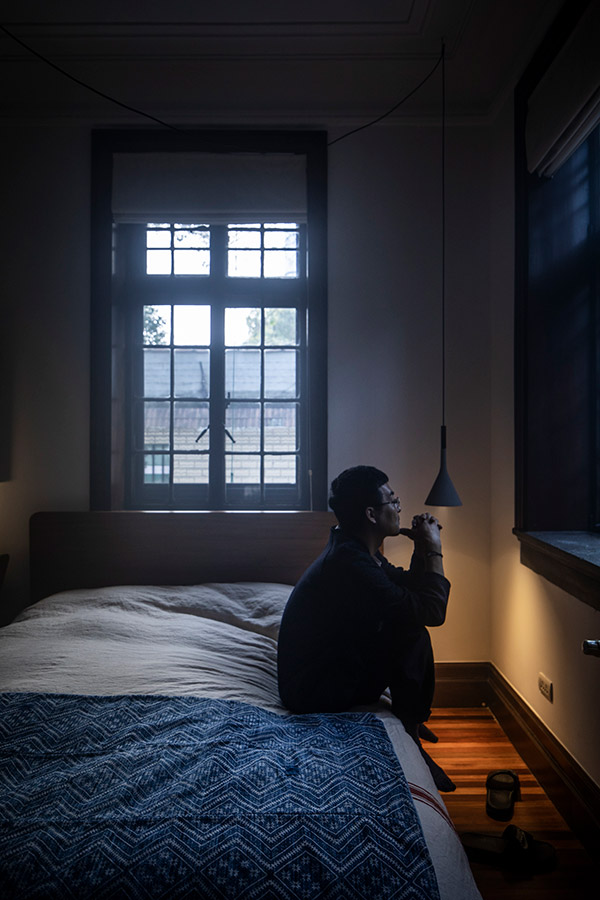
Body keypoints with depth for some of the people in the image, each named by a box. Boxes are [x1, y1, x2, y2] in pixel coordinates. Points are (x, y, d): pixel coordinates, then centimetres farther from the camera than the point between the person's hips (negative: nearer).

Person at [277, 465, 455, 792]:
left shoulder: (355, 549, 4)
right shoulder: (350, 564, -28)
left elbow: (405, 588, 16)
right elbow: (432, 611, -26)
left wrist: (421, 548, 1)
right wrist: (433, 550, -14)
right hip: (312, 693, -10)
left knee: (413, 628, 13)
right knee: (412, 629, -18)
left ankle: (415, 719, 24)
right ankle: (409, 734, -3)